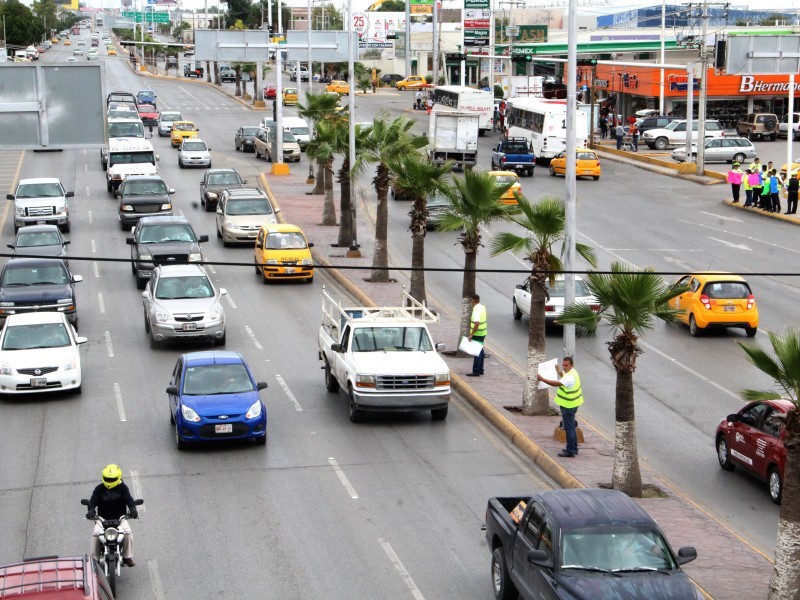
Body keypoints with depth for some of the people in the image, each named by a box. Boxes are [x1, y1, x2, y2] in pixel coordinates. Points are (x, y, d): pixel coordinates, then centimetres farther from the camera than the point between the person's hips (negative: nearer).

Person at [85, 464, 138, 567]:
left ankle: (128, 557, -8)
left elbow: (129, 499, -10)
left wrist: (133, 509, -30)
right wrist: (91, 510, -30)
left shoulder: (122, 488, 2)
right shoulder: (99, 489, 3)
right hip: (102, 519, 0)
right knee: (96, 533, -25)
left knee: (128, 533, -24)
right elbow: (93, 501, -8)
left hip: (119, 518, 0)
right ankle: (95, 558, -11)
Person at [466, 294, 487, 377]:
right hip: (483, 333, 9)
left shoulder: (476, 310, -23)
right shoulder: (482, 307, 6)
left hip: (477, 334, -9)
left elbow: (477, 323, -30)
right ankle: (480, 370, 23)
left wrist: (471, 334, -26)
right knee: (480, 351, 16)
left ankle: (476, 371, -1)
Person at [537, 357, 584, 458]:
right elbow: (564, 378, 29)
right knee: (571, 427, 20)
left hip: (568, 406, -11)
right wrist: (559, 372, 15)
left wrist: (542, 379, -39)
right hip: (570, 404, 11)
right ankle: (573, 448, 32)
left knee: (569, 428, -4)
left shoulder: (570, 377, -28)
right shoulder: (571, 372, 5)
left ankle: (570, 451, 2)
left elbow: (557, 383, -38)